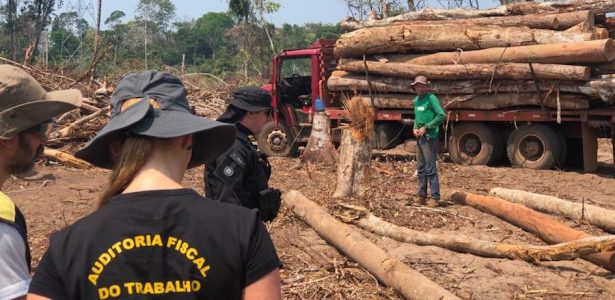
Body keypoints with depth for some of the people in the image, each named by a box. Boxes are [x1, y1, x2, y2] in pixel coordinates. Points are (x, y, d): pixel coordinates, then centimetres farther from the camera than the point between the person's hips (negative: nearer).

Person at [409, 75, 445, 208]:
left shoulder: (431, 98, -9)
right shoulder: (416, 100, 14)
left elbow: (441, 116, -15)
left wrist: (425, 128, -15)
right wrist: (415, 128, 4)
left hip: (429, 137, -8)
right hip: (419, 137, 8)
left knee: (430, 168, -8)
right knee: (421, 168, 12)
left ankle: (435, 198, -3)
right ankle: (421, 197, 19)